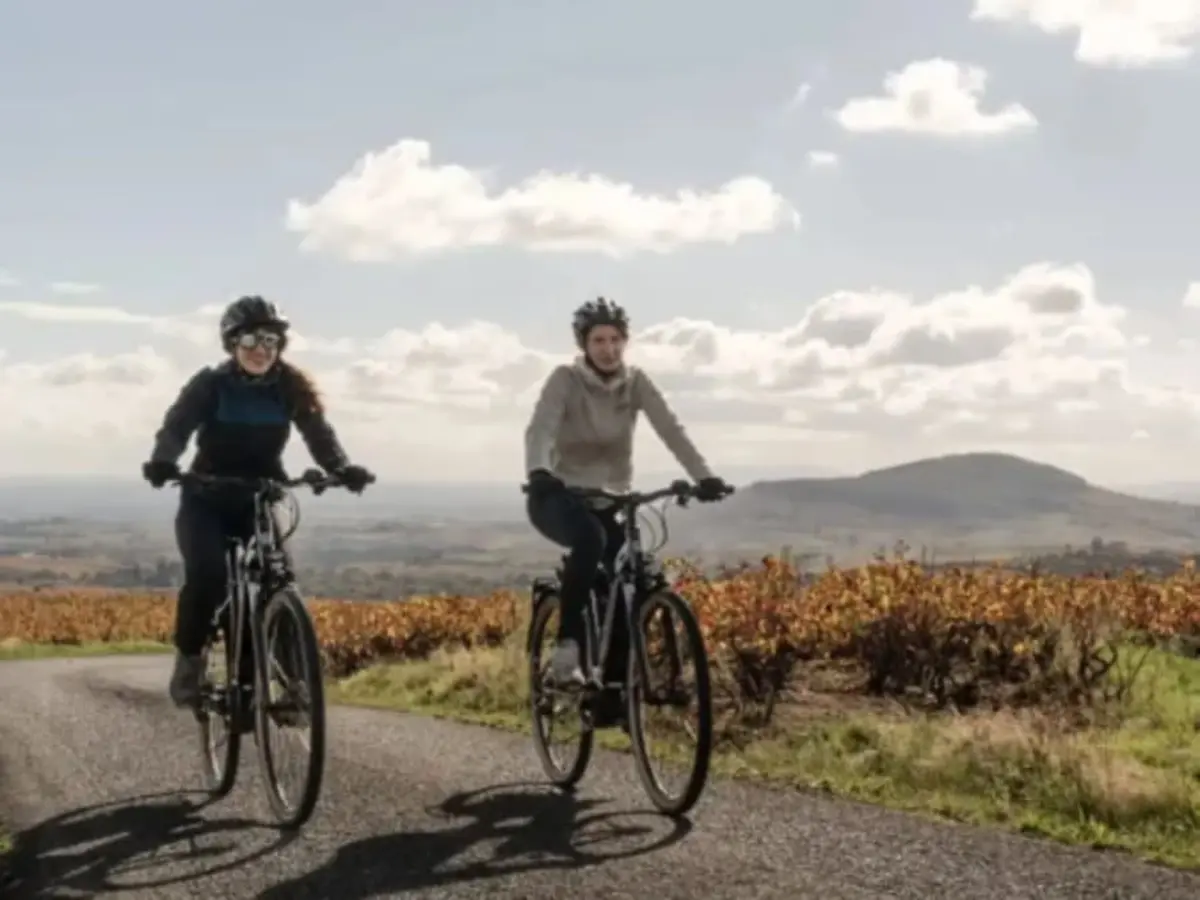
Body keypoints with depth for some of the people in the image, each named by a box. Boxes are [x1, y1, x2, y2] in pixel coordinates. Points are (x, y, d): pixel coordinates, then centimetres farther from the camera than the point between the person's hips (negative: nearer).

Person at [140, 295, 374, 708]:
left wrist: (342, 468, -40)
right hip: (206, 502, -2)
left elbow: (317, 430, -19)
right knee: (206, 574, -26)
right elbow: (176, 426, -25)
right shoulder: (210, 384, -13)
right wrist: (162, 462, -48)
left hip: (259, 501, 2)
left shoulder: (292, 386, -8)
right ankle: (188, 659, -5)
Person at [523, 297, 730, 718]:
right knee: (590, 538, -38)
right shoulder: (565, 379, -14)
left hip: (608, 501, 5)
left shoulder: (636, 382, -4)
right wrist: (538, 472, -51)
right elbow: (540, 429, -29)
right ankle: (567, 645, -31)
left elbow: (671, 430, -15)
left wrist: (704, 477, -30)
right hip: (559, 497, -4)